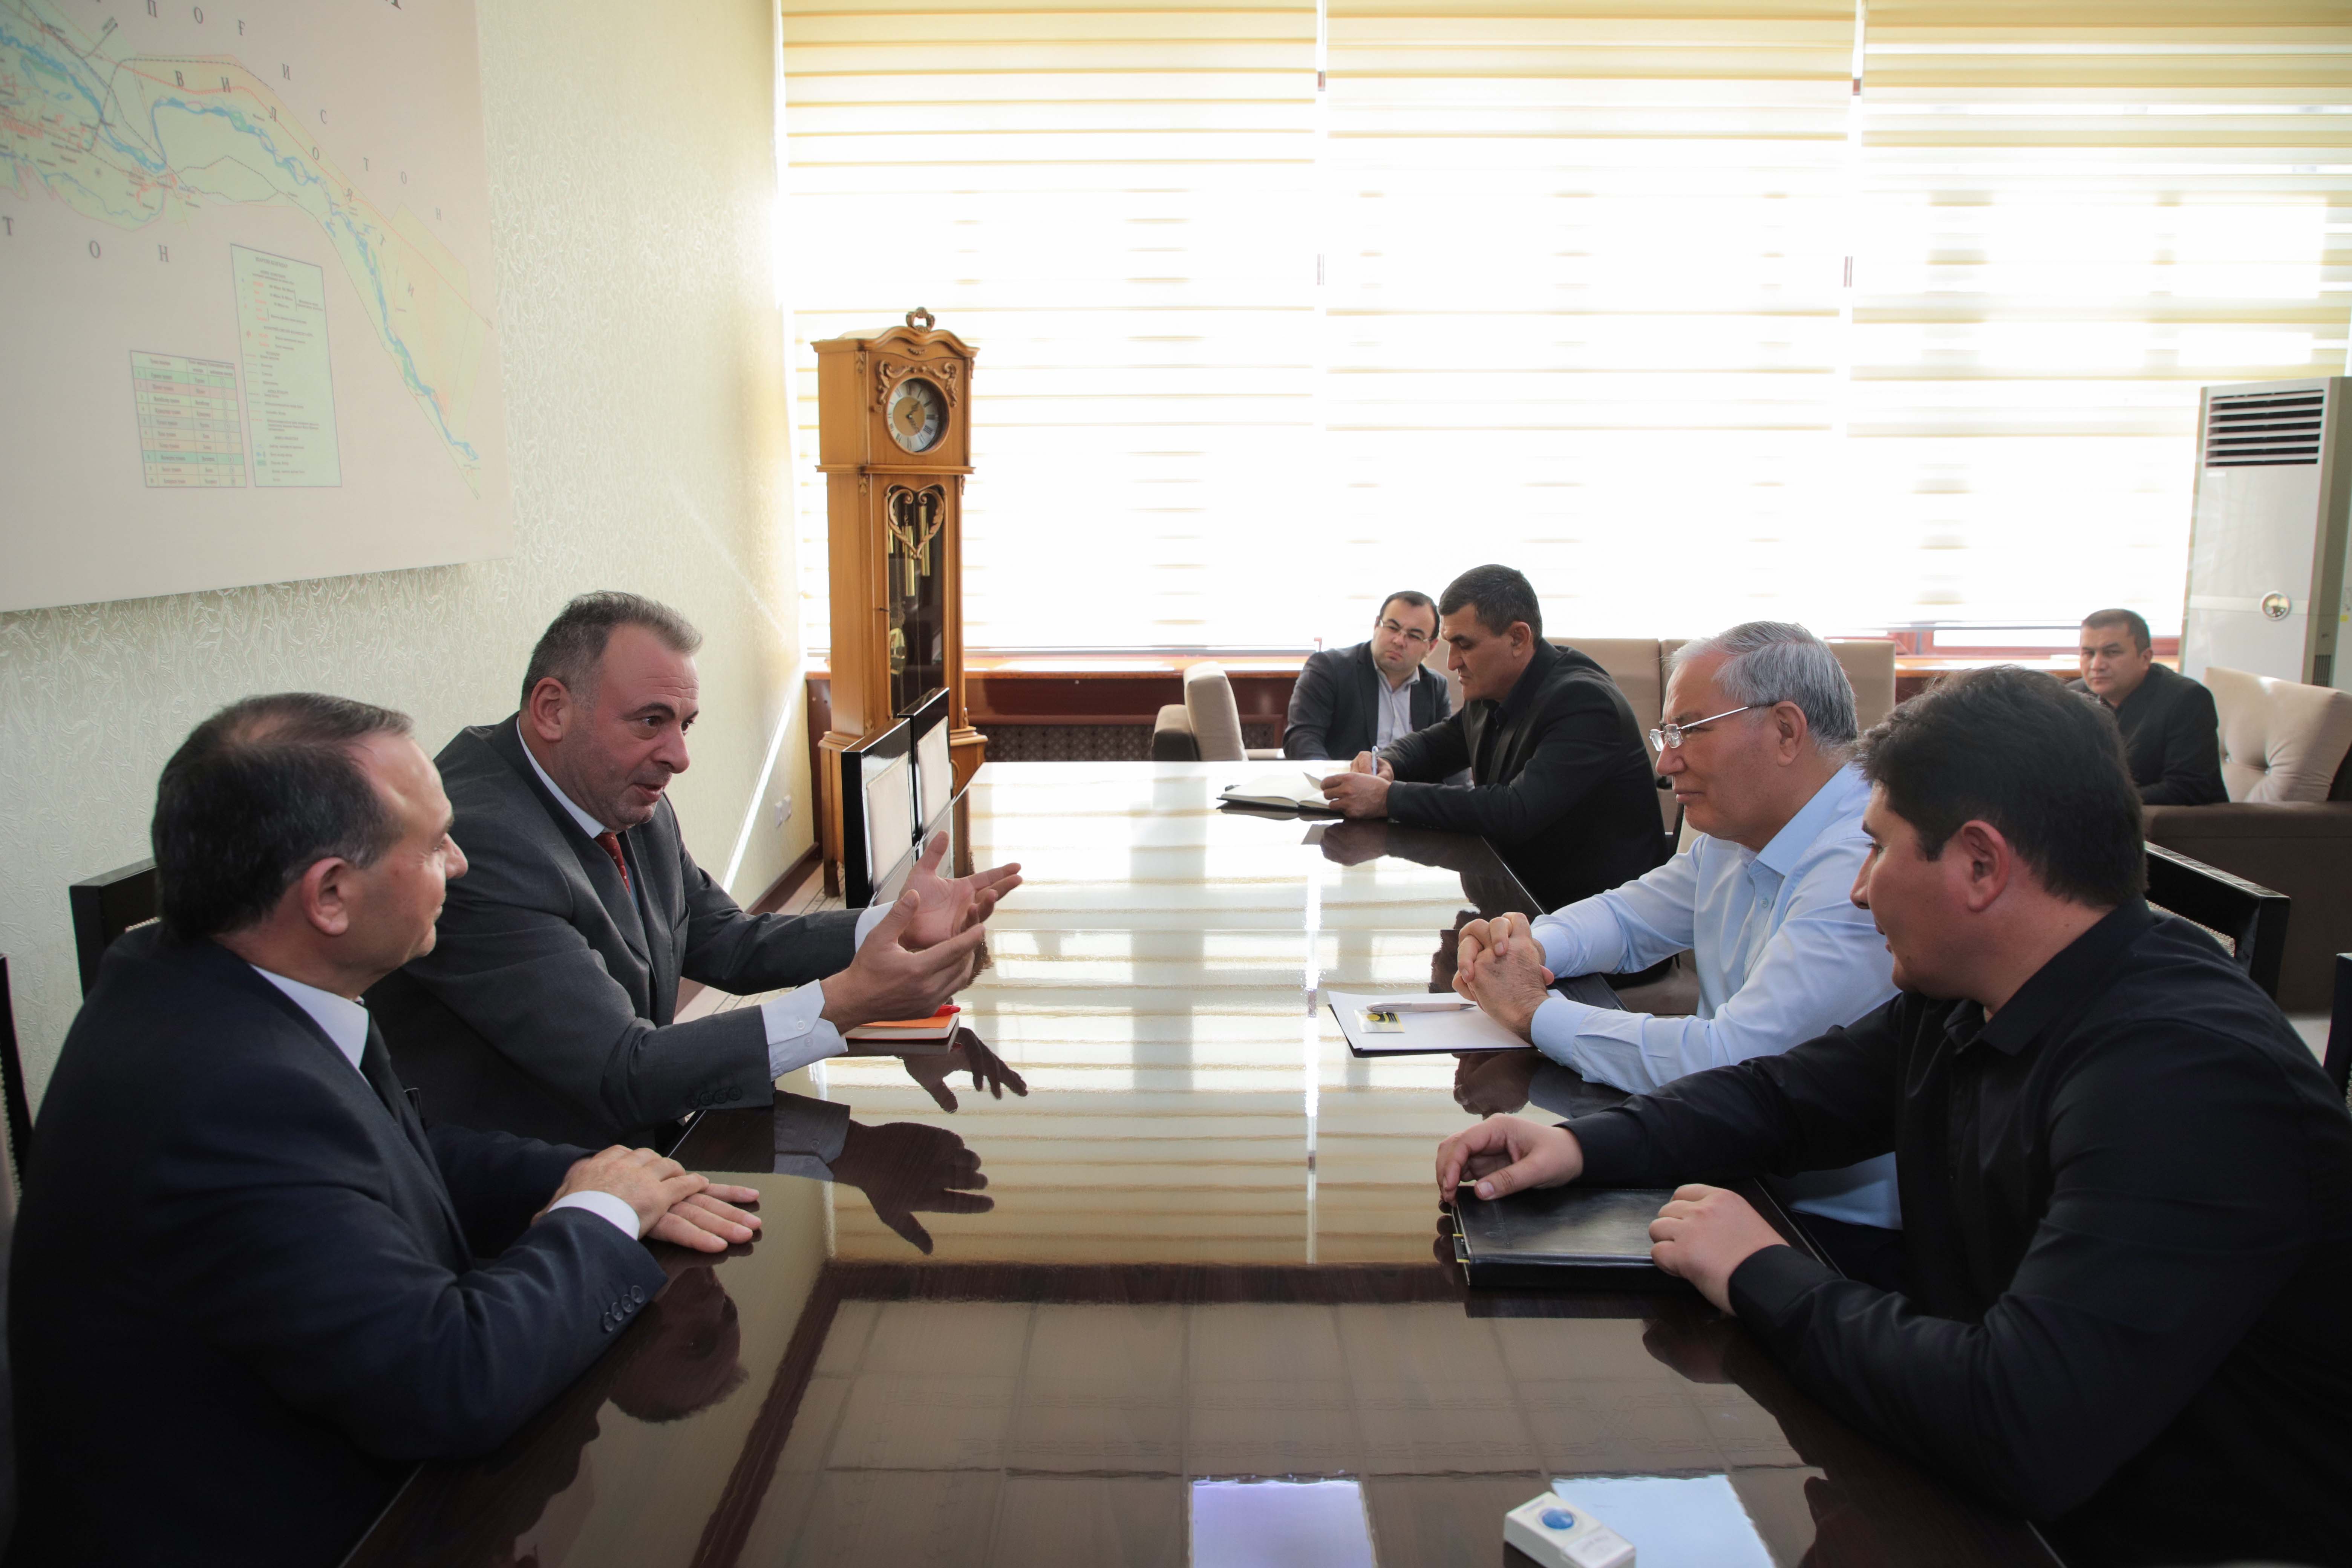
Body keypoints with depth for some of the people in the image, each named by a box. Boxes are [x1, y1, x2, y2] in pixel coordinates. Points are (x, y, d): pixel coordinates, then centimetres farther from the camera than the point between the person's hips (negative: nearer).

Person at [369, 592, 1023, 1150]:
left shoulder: (626, 798, 0)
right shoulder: (480, 843, -26)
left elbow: (730, 943, 10)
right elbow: (623, 1076, -27)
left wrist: (894, 925, -5)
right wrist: (843, 1004, -31)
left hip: (635, 1137, 8)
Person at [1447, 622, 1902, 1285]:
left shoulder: (1865, 870, -26)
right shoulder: (1733, 838, 5)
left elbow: (1727, 1063, -32)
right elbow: (1628, 916, 21)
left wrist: (1535, 1012, -20)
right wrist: (1530, 946, -2)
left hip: (1840, 1227, -8)